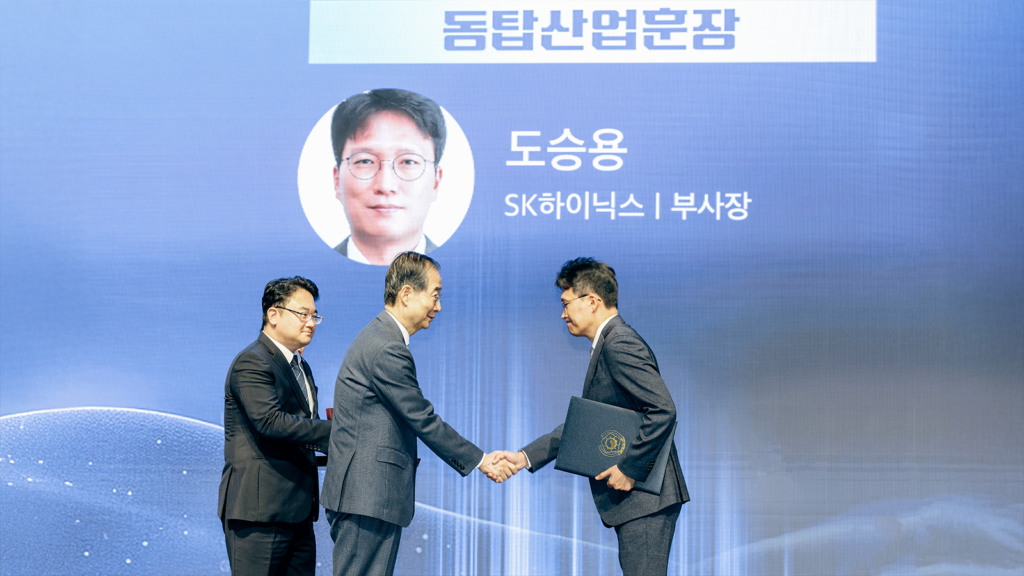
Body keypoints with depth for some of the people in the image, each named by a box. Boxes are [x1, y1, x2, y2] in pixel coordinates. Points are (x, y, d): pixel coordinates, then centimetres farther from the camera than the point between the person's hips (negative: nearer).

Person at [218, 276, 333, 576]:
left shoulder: (301, 367, 22)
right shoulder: (251, 363, -10)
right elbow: (269, 421, -23)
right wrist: (331, 431, -21)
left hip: (297, 511, 9)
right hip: (259, 508, -9)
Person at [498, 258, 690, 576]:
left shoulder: (619, 345, -15)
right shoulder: (608, 345, 18)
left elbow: (663, 410, -25)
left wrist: (629, 469, -20)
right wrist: (525, 457, 13)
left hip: (646, 498, -11)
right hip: (635, 499, 11)